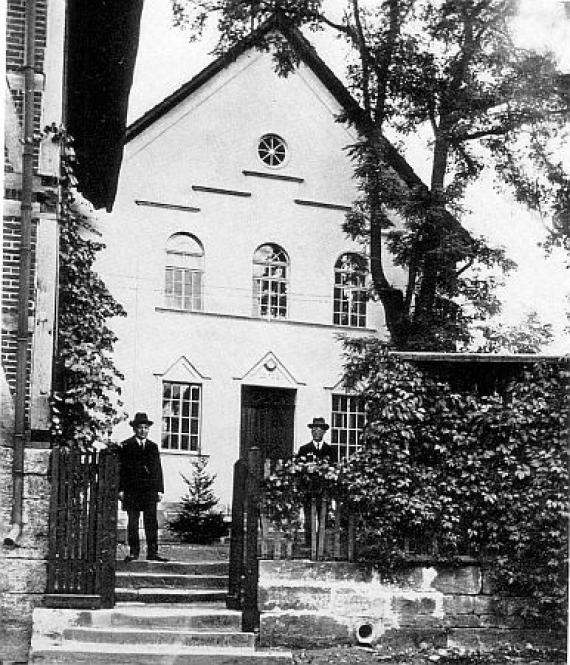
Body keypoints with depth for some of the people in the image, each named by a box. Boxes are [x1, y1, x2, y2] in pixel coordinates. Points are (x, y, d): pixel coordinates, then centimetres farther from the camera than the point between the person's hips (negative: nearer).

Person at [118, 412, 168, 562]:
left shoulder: (153, 446, 15)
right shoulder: (126, 446, 5)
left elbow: (158, 469, 13)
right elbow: (121, 468, 1)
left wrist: (160, 489, 6)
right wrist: (121, 489, -6)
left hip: (150, 490, 2)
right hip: (132, 490, -2)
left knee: (151, 522, 0)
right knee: (132, 522, 2)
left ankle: (152, 553, 1)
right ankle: (133, 552, 9)